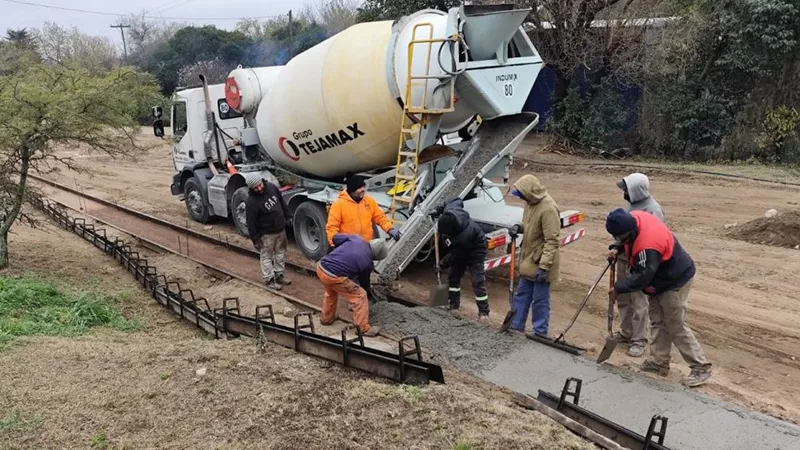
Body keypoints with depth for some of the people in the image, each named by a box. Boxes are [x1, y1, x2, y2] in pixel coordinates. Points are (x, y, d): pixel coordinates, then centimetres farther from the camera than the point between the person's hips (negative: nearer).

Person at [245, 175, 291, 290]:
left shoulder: (272, 187, -8)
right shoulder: (251, 202, -26)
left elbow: (282, 202, 9)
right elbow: (251, 223, -19)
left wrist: (287, 217, 15)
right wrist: (255, 239, -15)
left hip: (281, 229, 7)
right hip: (267, 234, -7)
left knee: (280, 252, 18)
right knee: (267, 256, 5)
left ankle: (279, 275, 33)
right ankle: (269, 280, 18)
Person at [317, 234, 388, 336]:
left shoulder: (356, 239, 9)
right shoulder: (367, 263, 2)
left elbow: (336, 237, 15)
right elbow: (364, 283, 17)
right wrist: (367, 289, 39)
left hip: (321, 267, 7)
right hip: (333, 276, -7)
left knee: (331, 292, 35)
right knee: (360, 296, 6)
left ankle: (326, 318, 51)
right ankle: (363, 329, 11)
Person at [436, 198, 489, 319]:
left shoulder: (466, 234, -44)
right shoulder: (448, 213, -27)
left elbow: (455, 254, -29)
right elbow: (458, 201, -3)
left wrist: (443, 264, -17)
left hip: (474, 251, -8)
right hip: (459, 249, 8)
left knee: (478, 281, -10)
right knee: (453, 276, 12)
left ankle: (483, 312, -5)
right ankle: (454, 303, 25)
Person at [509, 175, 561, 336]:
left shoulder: (548, 209, -26)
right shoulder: (531, 202, 2)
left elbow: (552, 241, -26)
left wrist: (543, 266, -28)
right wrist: (521, 227, -3)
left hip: (541, 263, -9)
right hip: (529, 259, 9)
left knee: (540, 300, 4)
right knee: (522, 294, 18)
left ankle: (540, 333, 17)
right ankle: (516, 326, 31)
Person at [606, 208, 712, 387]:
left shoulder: (647, 247, -38)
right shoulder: (634, 217, -12)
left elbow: (642, 278, -29)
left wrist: (618, 288, -17)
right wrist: (618, 250, -2)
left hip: (675, 282, -10)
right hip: (661, 277, 10)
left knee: (676, 327, -3)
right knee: (657, 321, 14)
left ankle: (701, 368, 9)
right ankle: (659, 362, 24)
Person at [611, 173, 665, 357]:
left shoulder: (653, 210, -19)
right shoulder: (631, 203, 6)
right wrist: (616, 248, 5)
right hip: (623, 258, 8)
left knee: (639, 303, 0)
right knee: (623, 299, 17)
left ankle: (639, 340, 10)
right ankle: (626, 332, 32)